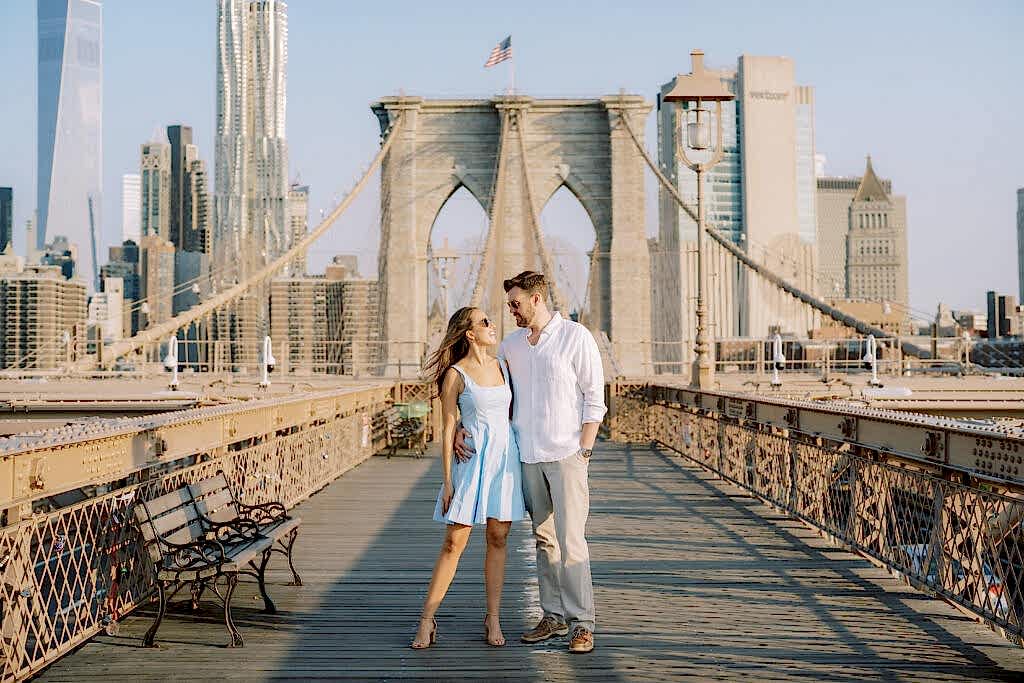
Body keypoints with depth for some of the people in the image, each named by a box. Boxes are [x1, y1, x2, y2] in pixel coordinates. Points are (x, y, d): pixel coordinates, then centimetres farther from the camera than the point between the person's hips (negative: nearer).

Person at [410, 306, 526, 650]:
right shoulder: (456, 374, -5)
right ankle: (427, 620, 4)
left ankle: (493, 618, 14)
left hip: (506, 457, 5)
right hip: (472, 459, -4)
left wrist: (519, 464, 13)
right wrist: (447, 480, -7)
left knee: (498, 539, 6)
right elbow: (447, 429, -4)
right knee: (454, 542, -4)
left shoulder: (502, 366, 10)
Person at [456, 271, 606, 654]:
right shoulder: (510, 345, 11)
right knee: (544, 539, 10)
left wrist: (584, 451, -10)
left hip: (567, 453, -5)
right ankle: (554, 615, 19)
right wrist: (460, 429, 0)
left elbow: (594, 397, -4)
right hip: (528, 456, 5)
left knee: (571, 541, -8)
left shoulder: (575, 337, -3)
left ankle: (582, 623, -2)